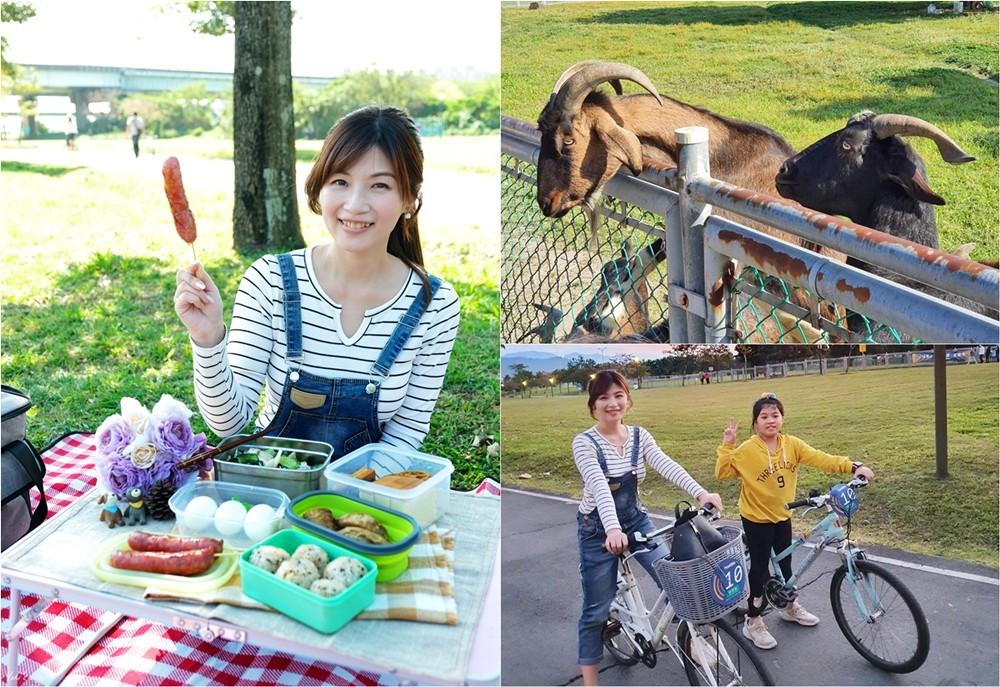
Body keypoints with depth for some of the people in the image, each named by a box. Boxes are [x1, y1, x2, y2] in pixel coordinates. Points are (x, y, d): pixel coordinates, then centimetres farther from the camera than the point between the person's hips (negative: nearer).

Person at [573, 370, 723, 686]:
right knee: (596, 610, 3)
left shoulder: (639, 437, -4)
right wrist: (613, 529, -48)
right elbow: (599, 485, -33)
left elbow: (667, 466, -20)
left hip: (635, 520, 4)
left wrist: (700, 492, -37)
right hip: (598, 529, -4)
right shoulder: (585, 442, -17)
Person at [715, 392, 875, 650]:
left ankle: (791, 607, 44)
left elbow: (820, 459, -14)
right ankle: (753, 622, 16)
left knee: (785, 563, 20)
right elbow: (722, 473, -19)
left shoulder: (791, 444, -7)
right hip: (756, 518, -5)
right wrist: (726, 446, -28)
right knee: (760, 568, 1)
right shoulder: (747, 450, -19)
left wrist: (853, 467, -25)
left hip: (782, 515, 5)